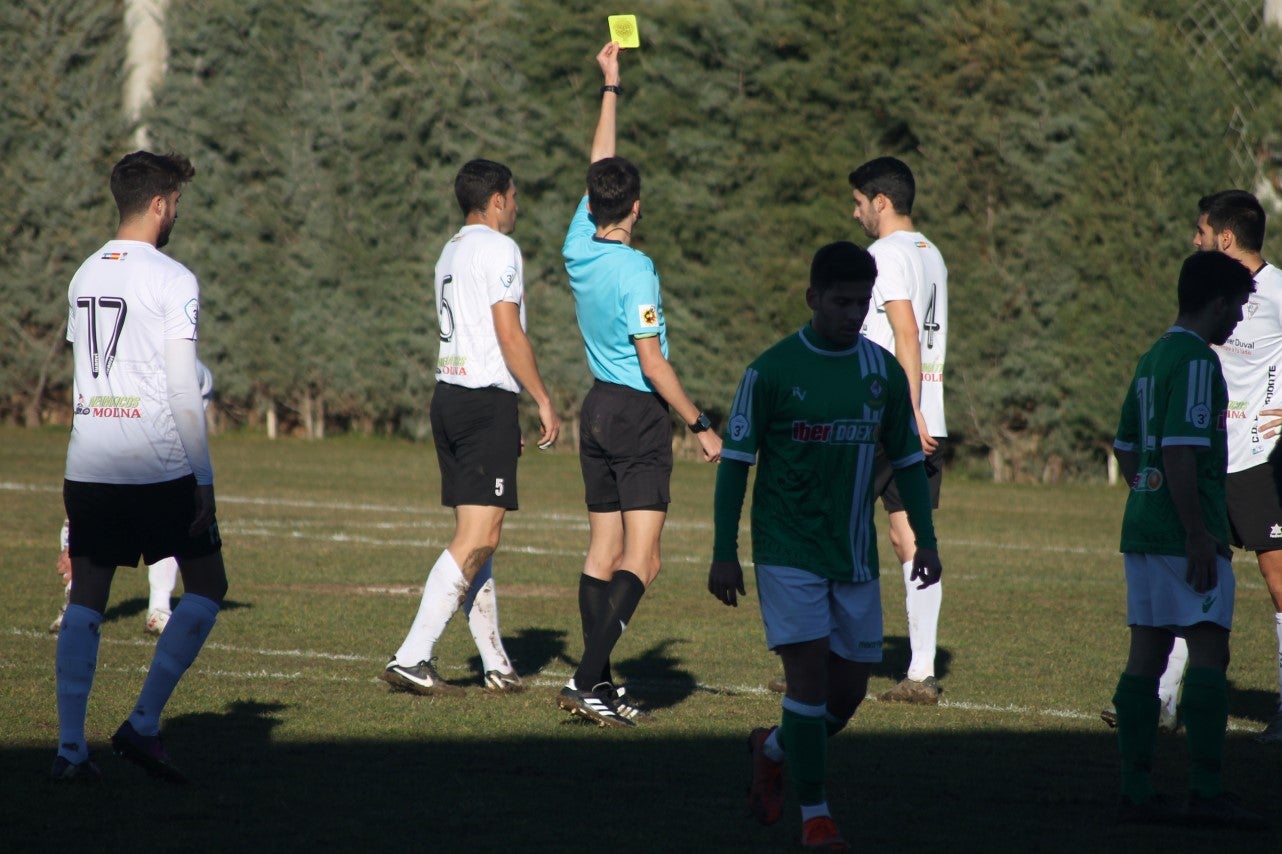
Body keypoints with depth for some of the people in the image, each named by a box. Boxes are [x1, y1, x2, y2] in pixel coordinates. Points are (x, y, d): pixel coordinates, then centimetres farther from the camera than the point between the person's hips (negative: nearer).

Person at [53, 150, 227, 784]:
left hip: (87, 465, 6)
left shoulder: (85, 275, 13)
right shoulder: (171, 280, -8)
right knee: (206, 586, 7)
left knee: (86, 598, 7)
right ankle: (143, 724, -1)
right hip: (159, 466, -6)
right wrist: (203, 479, -8)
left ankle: (70, 748, 0)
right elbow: (183, 391, -12)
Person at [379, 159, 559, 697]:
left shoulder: (451, 252, 20)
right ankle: (412, 658, -18)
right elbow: (508, 334, -15)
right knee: (477, 538, -11)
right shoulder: (497, 249, -8)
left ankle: (496, 665, 14)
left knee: (476, 537, 11)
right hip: (487, 401, -10)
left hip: (449, 394, 10)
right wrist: (543, 401, -8)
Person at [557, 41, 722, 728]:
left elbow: (598, 167, 17)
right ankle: (587, 679, -21)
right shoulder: (635, 270, -17)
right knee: (640, 562, -9)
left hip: (598, 409, 8)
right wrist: (700, 426, -10)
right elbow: (653, 365, -18)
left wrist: (611, 87, 24)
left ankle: (598, 685, 8)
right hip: (640, 414, -8)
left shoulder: (579, 247, 2)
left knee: (603, 553, 10)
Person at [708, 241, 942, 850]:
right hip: (788, 551, -4)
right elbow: (735, 462, -3)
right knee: (809, 671, -13)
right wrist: (723, 553, -7)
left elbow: (908, 459, 13)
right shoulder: (770, 371, -6)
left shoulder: (884, 372, 5)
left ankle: (773, 749, 34)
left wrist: (924, 539, 4)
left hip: (856, 557, 4)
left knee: (850, 689, 5)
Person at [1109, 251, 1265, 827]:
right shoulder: (1196, 360, -12)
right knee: (1209, 651, -7)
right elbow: (1179, 451, -21)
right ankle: (1205, 791, -10)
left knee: (1146, 654, 7)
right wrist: (1199, 535, -20)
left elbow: (1125, 447, 22)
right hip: (1185, 531, -9)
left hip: (1142, 527, 9)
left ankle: (1135, 792, 7)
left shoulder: (1152, 358, 16)